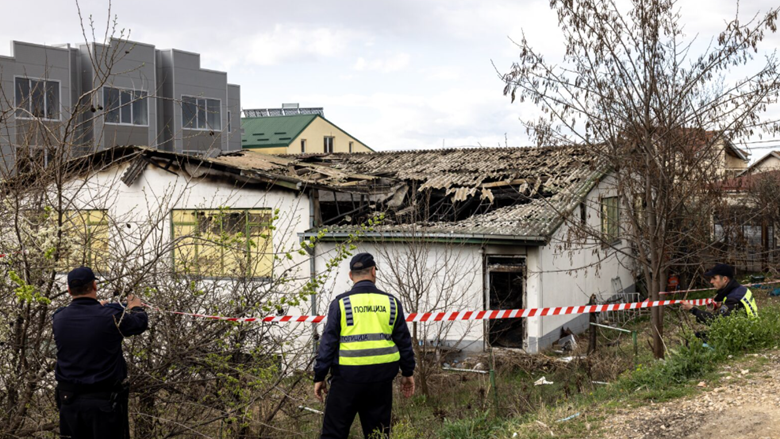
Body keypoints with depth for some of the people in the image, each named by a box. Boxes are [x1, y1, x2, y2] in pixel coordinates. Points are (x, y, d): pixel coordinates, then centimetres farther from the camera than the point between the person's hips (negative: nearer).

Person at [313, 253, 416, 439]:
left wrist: (319, 377, 3)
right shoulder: (391, 302, 5)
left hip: (348, 376, -3)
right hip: (381, 378, 3)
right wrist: (408, 373, 20)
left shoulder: (341, 303, -3)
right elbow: (404, 340, 10)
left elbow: (328, 342, -4)